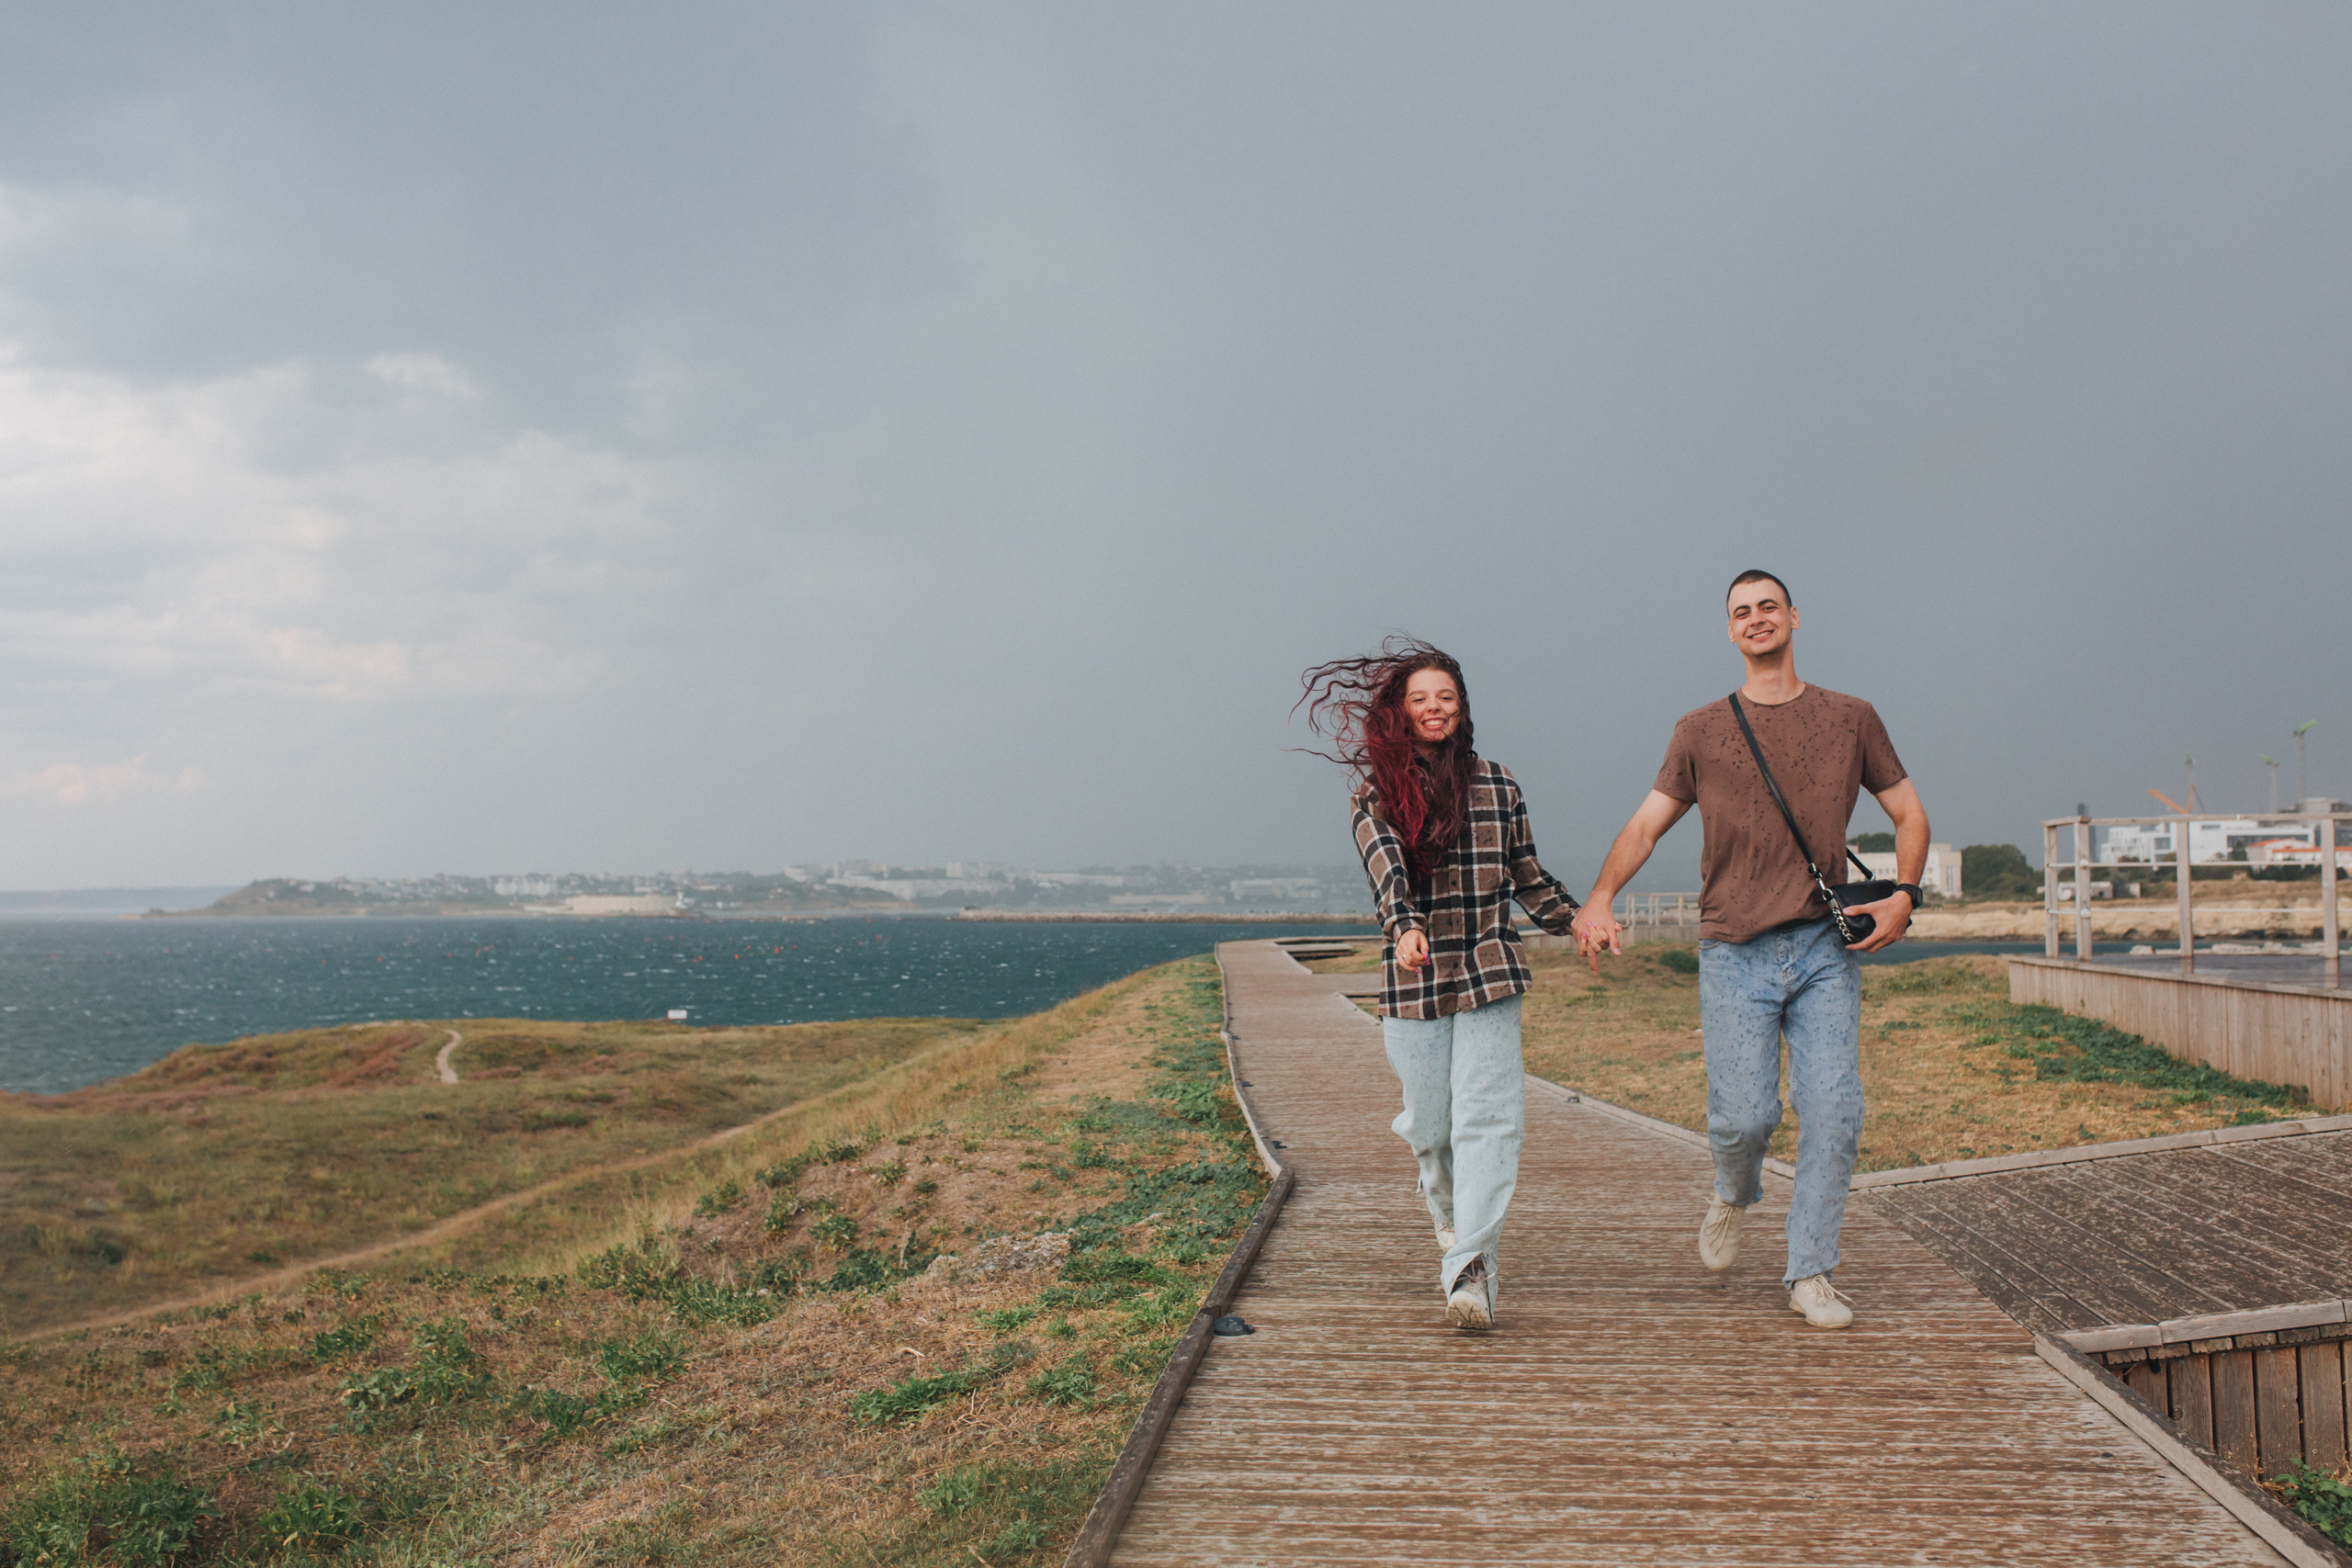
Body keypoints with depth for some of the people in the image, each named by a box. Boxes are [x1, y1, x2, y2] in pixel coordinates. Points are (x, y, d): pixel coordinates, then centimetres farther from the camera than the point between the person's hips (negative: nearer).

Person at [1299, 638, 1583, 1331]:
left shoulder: (1496, 783, 9)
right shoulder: (1376, 791, 2)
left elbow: (1526, 873, 20)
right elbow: (1385, 866, -17)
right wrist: (1404, 926, -35)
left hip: (1490, 974, 1)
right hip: (1413, 980, 0)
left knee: (1487, 1118, -12)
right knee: (1431, 1127, 7)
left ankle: (1469, 1267, -14)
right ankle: (1456, 1230, 35)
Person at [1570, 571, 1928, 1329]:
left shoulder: (1850, 719, 11)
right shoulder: (1701, 731, 10)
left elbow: (1910, 815, 16)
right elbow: (1646, 824, 6)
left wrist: (1903, 895, -2)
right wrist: (1599, 898, -11)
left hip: (1825, 946, 1)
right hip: (1735, 953, -1)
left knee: (1832, 1111, -7)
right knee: (1742, 1115, -6)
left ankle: (1811, 1272, 6)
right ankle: (1734, 1193, 29)